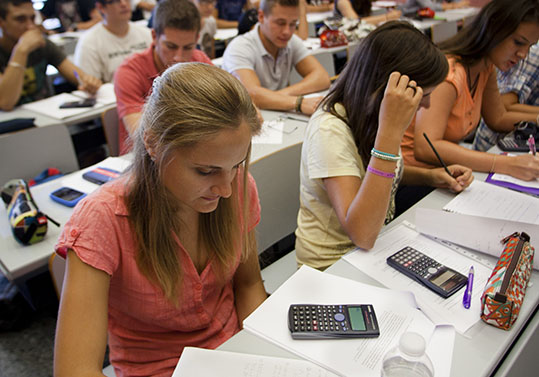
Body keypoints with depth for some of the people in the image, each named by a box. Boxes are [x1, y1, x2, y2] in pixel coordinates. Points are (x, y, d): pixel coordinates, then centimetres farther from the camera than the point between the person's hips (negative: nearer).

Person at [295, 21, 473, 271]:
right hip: (333, 266, -7)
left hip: (376, 246, 7)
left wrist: (430, 176, -2)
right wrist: (391, 131, -38)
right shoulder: (330, 130, -27)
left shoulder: (367, 118, -3)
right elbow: (362, 235, -36)